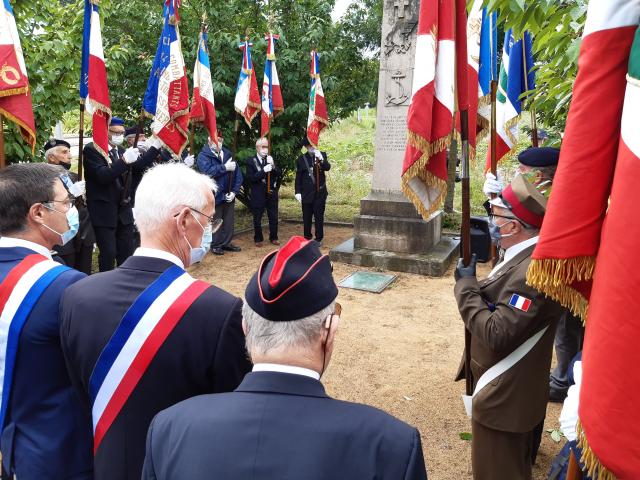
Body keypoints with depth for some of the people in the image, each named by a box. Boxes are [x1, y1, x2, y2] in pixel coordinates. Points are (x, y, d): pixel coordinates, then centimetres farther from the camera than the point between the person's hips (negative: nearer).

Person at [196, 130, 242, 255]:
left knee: (228, 221, 12)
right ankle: (215, 245, 16)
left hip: (229, 195, 5)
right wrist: (225, 167, -21)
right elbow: (208, 171, -26)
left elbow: (237, 174, 5)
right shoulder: (203, 156, -6)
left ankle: (226, 243, 25)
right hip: (214, 196, -5)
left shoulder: (228, 154, 9)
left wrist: (234, 191, -6)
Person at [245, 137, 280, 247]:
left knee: (274, 217, 8)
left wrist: (273, 165, -18)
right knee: (257, 218, 6)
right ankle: (258, 239, 20)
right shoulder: (251, 161, -4)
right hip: (258, 195, -3)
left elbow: (278, 174, 0)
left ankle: (273, 238, 22)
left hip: (271, 193, 3)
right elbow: (251, 178, -13)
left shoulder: (271, 159, 6)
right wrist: (264, 170, -23)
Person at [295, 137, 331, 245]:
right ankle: (307, 238, 20)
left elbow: (328, 167, -12)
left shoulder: (322, 155, 4)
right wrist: (298, 192, -2)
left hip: (320, 193, -1)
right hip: (306, 193, 1)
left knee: (319, 217, 3)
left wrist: (321, 159, -30)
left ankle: (319, 238, 13)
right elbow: (298, 177, 4)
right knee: (307, 217, 7)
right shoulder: (301, 159, 4)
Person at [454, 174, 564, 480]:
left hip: (504, 396, -9)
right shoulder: (525, 257, 2)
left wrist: (466, 286, -22)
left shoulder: (533, 270, -30)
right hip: (510, 390, 9)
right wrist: (473, 285, -7)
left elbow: (496, 336, -32)